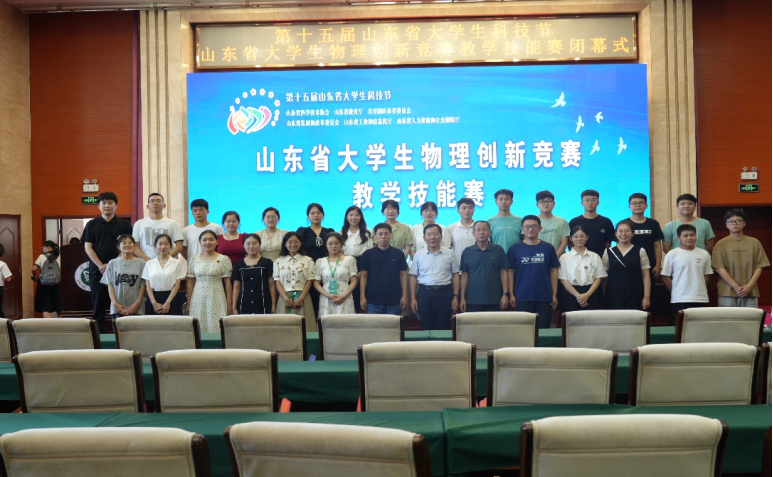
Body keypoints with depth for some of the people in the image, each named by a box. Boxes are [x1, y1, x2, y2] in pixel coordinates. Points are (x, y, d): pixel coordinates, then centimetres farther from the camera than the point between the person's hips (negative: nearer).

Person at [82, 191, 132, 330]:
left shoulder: (124, 225, 7)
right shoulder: (92, 224, 10)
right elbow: (88, 247, 4)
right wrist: (101, 265, -8)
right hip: (97, 270, 1)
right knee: (98, 303, 2)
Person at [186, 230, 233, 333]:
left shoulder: (223, 259, 0)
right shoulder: (194, 259, 8)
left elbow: (227, 282, 0)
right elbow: (190, 283, 10)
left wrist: (229, 303, -3)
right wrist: (188, 304, 7)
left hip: (216, 300, -2)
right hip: (198, 300, 2)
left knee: (216, 328, -6)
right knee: (198, 329, 2)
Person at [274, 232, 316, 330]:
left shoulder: (308, 260, 8)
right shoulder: (278, 261, 10)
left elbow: (309, 281, 3)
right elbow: (277, 282, 4)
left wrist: (301, 298, -10)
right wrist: (286, 298, -10)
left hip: (302, 298, 0)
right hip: (285, 298, 0)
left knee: (304, 325, -7)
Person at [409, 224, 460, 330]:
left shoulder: (450, 254, 4)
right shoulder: (418, 255, 5)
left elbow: (455, 275, 6)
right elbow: (413, 277, 7)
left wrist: (455, 297, 0)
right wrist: (413, 298, 2)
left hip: (445, 292, -1)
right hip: (425, 293, 1)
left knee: (444, 327, 4)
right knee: (426, 327, 7)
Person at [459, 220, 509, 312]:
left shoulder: (498, 250, 2)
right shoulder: (467, 252, 4)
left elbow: (503, 273, 3)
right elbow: (464, 275, 6)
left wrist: (505, 294, -3)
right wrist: (462, 298, 2)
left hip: (494, 300, 0)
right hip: (472, 300, 1)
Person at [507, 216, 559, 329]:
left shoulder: (548, 248, 5)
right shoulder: (515, 249, 3)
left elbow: (553, 271, 7)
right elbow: (510, 272, 3)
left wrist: (554, 295, 2)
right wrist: (511, 294, -3)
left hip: (544, 297, 1)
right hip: (522, 298, -1)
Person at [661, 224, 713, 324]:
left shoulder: (704, 254, 7)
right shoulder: (672, 255, -1)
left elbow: (707, 275, 13)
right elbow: (666, 277, 2)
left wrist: (699, 291, 6)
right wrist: (676, 292, 1)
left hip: (702, 300, 2)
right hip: (679, 300, -2)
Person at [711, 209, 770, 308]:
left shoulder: (754, 243, 10)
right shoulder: (721, 244, 3)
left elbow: (759, 267, 7)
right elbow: (719, 269, -3)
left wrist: (749, 286, -6)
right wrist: (736, 287, -11)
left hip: (750, 292, 2)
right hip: (727, 293, -2)